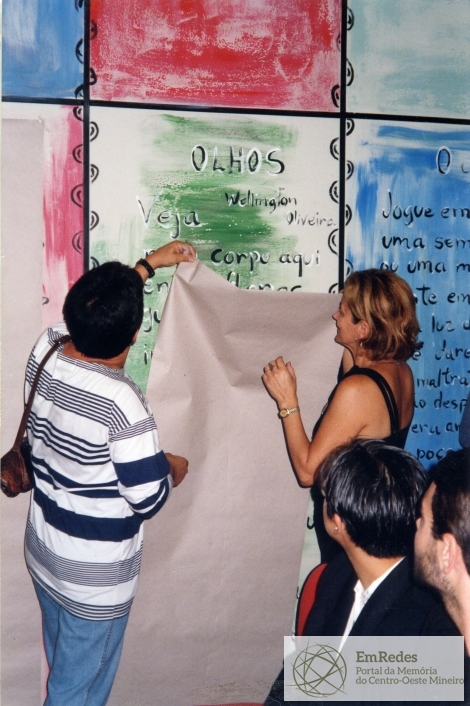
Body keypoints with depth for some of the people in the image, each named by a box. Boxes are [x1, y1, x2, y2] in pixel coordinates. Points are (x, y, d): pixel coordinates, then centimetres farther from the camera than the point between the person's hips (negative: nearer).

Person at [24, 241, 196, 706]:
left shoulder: (44, 354, -11)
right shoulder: (122, 402, -31)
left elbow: (90, 312, 10)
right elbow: (148, 499, -24)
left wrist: (148, 264, 16)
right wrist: (172, 471, -3)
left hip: (44, 551, 7)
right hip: (95, 577, -7)